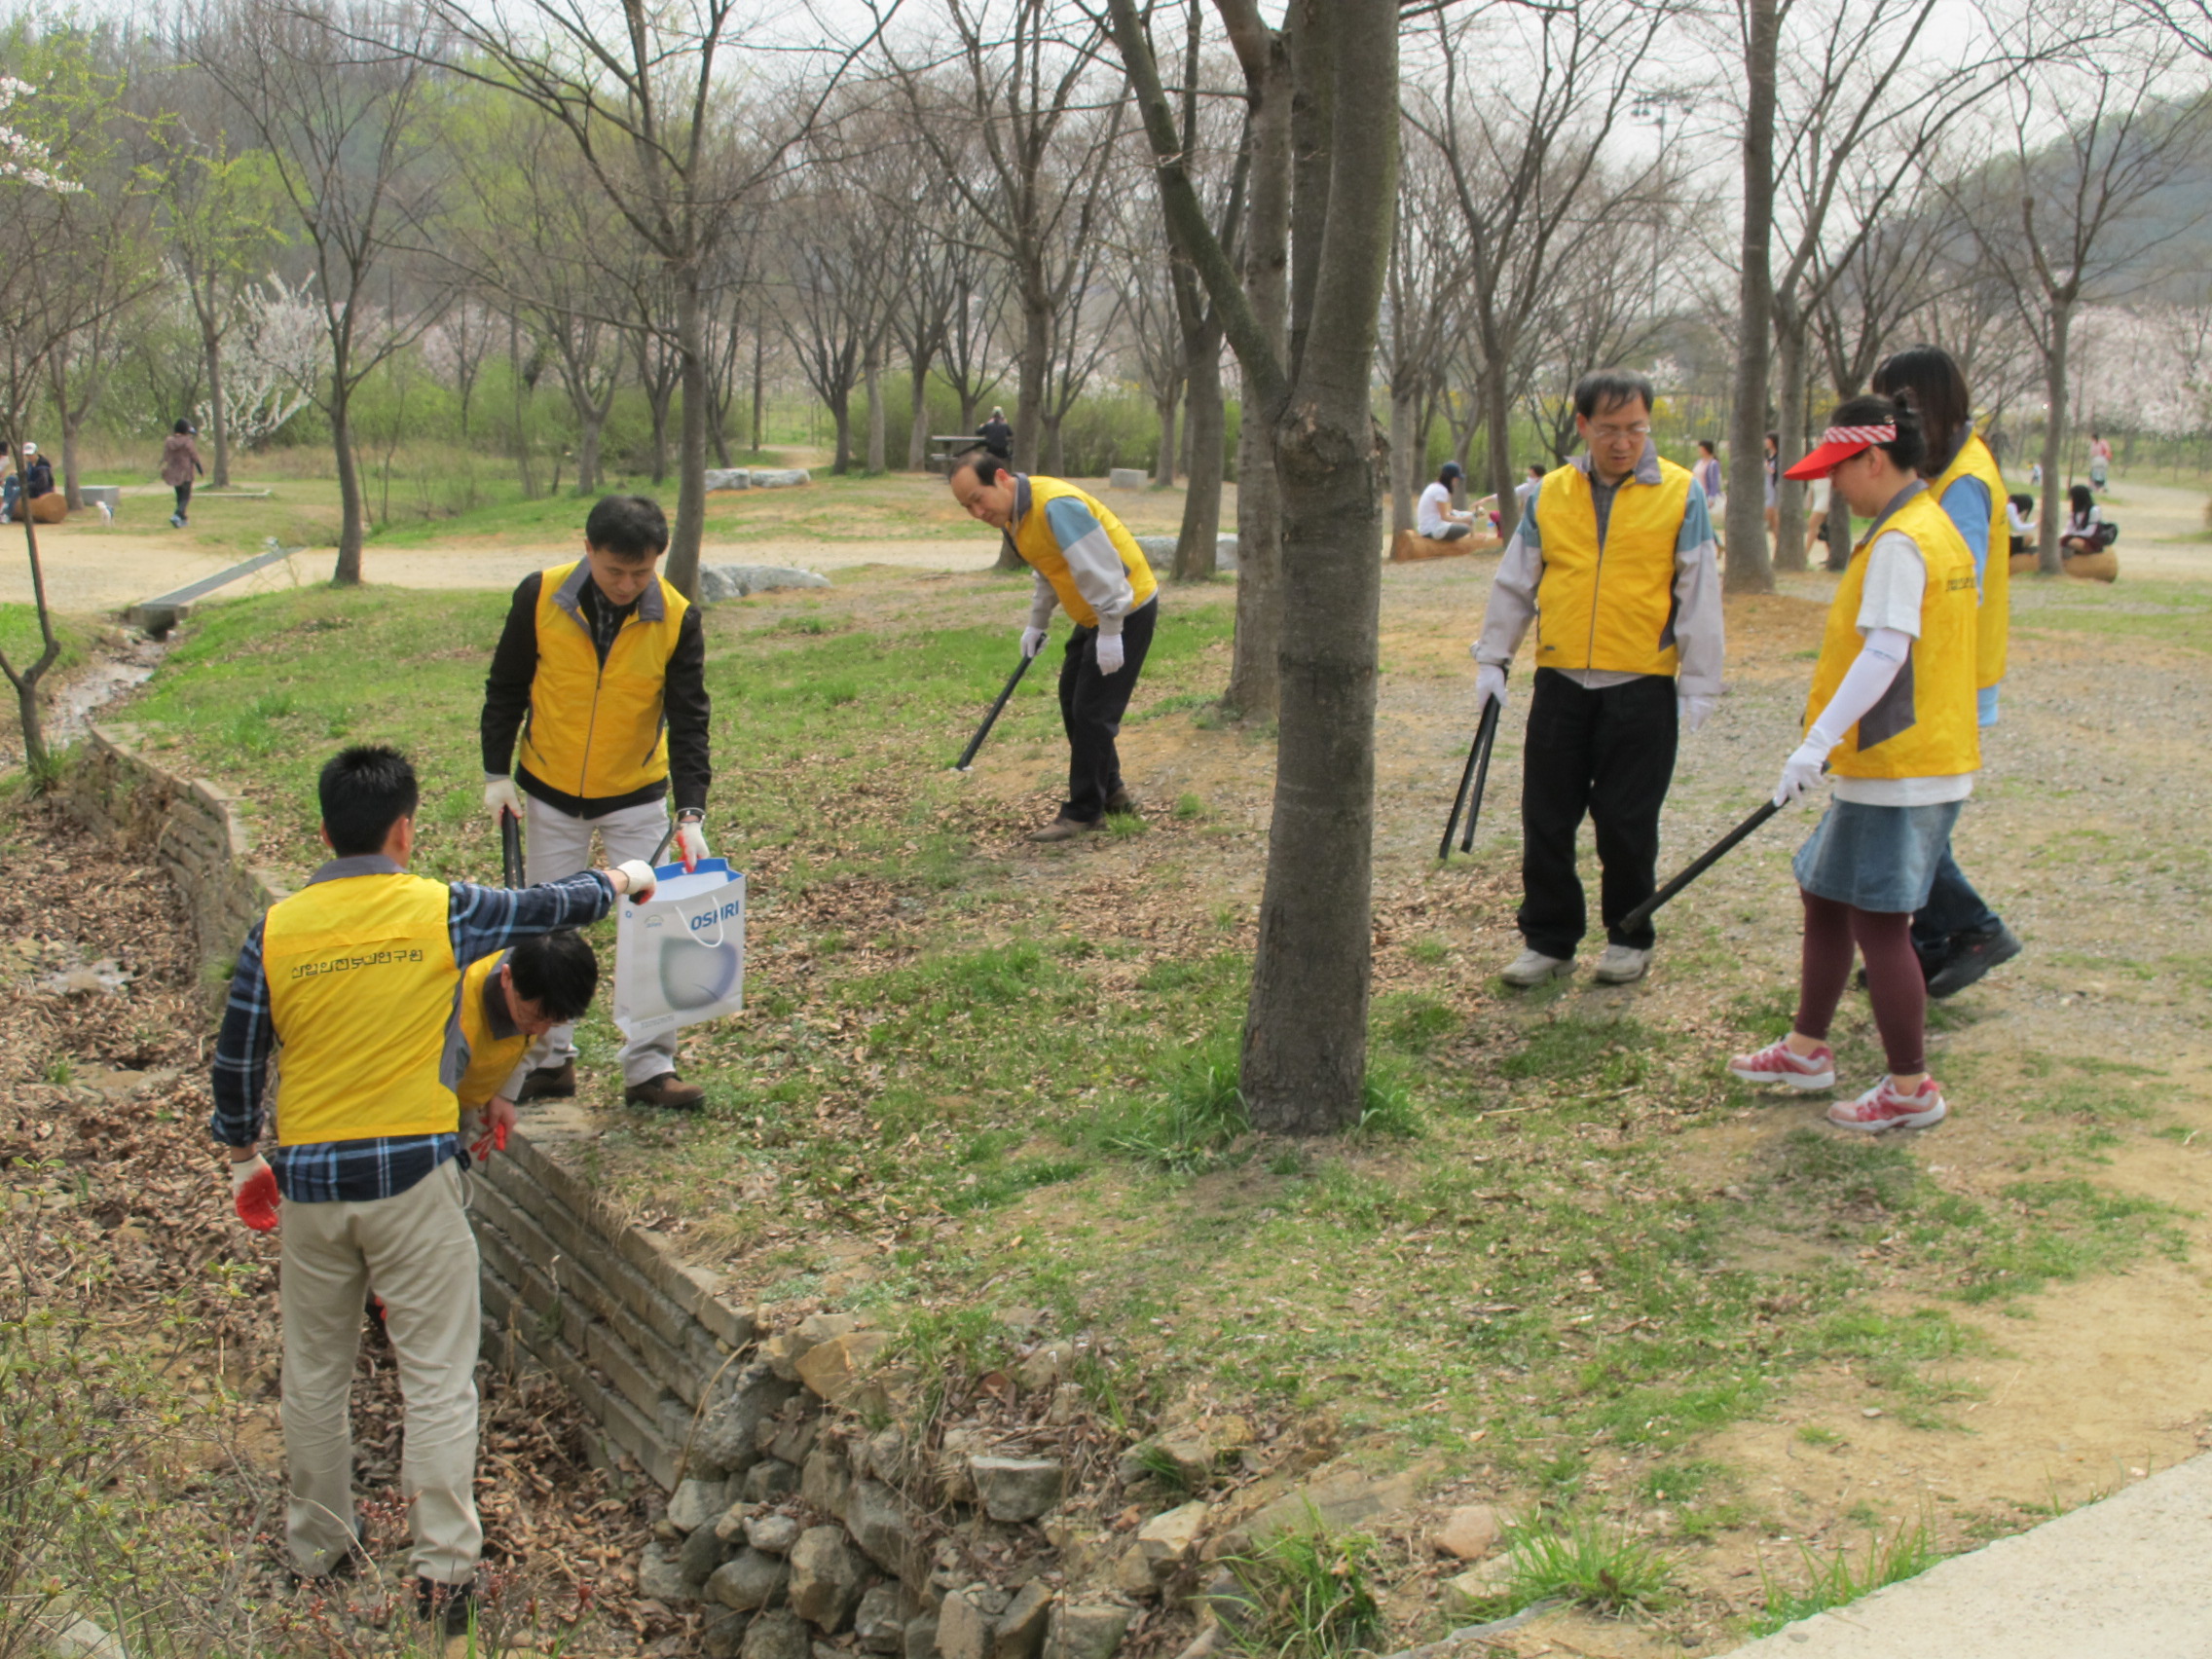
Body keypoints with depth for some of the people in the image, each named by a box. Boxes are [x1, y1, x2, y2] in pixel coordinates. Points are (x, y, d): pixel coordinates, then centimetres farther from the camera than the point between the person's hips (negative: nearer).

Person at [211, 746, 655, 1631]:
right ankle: (443, 1569, 7)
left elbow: (236, 1061, 4)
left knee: (315, 1375, 18)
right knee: (437, 1378, 5)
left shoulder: (276, 929, -3)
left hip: (308, 1177, 3)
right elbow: (558, 905, 6)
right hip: (413, 1174, -3)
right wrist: (622, 878, 26)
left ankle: (318, 1547, 32)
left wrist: (243, 1159, 19)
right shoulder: (440, 911, -8)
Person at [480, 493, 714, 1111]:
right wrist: (497, 772, -3)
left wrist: (691, 812, -24)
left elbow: (688, 720, -15)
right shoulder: (541, 597, -15)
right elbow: (506, 689, -2)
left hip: (637, 795, -1)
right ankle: (551, 1059, 23)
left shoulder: (676, 619, -16)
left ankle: (650, 1067, 7)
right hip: (550, 793, 1)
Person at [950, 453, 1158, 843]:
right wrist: (1037, 623, 18)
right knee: (1072, 701, 16)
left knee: (1092, 711, -7)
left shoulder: (1056, 506, -28)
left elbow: (1100, 571, -28)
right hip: (1095, 613, 10)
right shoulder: (1012, 513, 4)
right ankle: (1110, 791, 30)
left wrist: (1110, 633, -26)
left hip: (1126, 609, -10)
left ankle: (1084, 812, 3)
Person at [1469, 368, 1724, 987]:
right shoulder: (1550, 494, 6)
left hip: (1641, 690, -3)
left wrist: (1698, 686, -2)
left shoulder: (1680, 494, -1)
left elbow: (1699, 597, 0)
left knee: (1626, 825, 4)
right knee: (1546, 823, 6)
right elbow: (1513, 585, 14)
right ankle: (1549, 941, 20)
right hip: (1560, 686, 3)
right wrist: (1493, 660, 11)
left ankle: (1630, 939, 22)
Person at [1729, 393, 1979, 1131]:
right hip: (1910, 758, 10)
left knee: (1878, 922, -3)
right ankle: (1807, 1050, 30)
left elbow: (1884, 655, -26)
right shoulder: (1934, 527, 14)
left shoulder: (1900, 542, -17)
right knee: (1824, 896, 18)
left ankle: (1911, 1090, 7)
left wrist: (1818, 742, -27)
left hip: (1899, 766, -10)